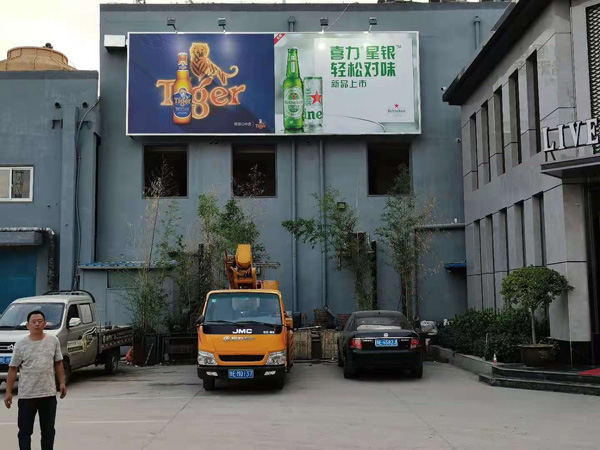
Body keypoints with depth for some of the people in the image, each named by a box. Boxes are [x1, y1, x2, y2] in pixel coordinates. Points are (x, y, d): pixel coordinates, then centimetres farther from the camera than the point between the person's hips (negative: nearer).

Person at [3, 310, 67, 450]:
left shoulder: (53, 341, 2)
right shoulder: (21, 344, -4)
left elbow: (58, 364, 10)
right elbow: (13, 369, -2)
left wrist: (62, 383, 4)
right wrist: (8, 392, -4)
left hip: (49, 394, 2)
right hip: (26, 395, -2)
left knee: (48, 430, 12)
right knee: (25, 431, 5)